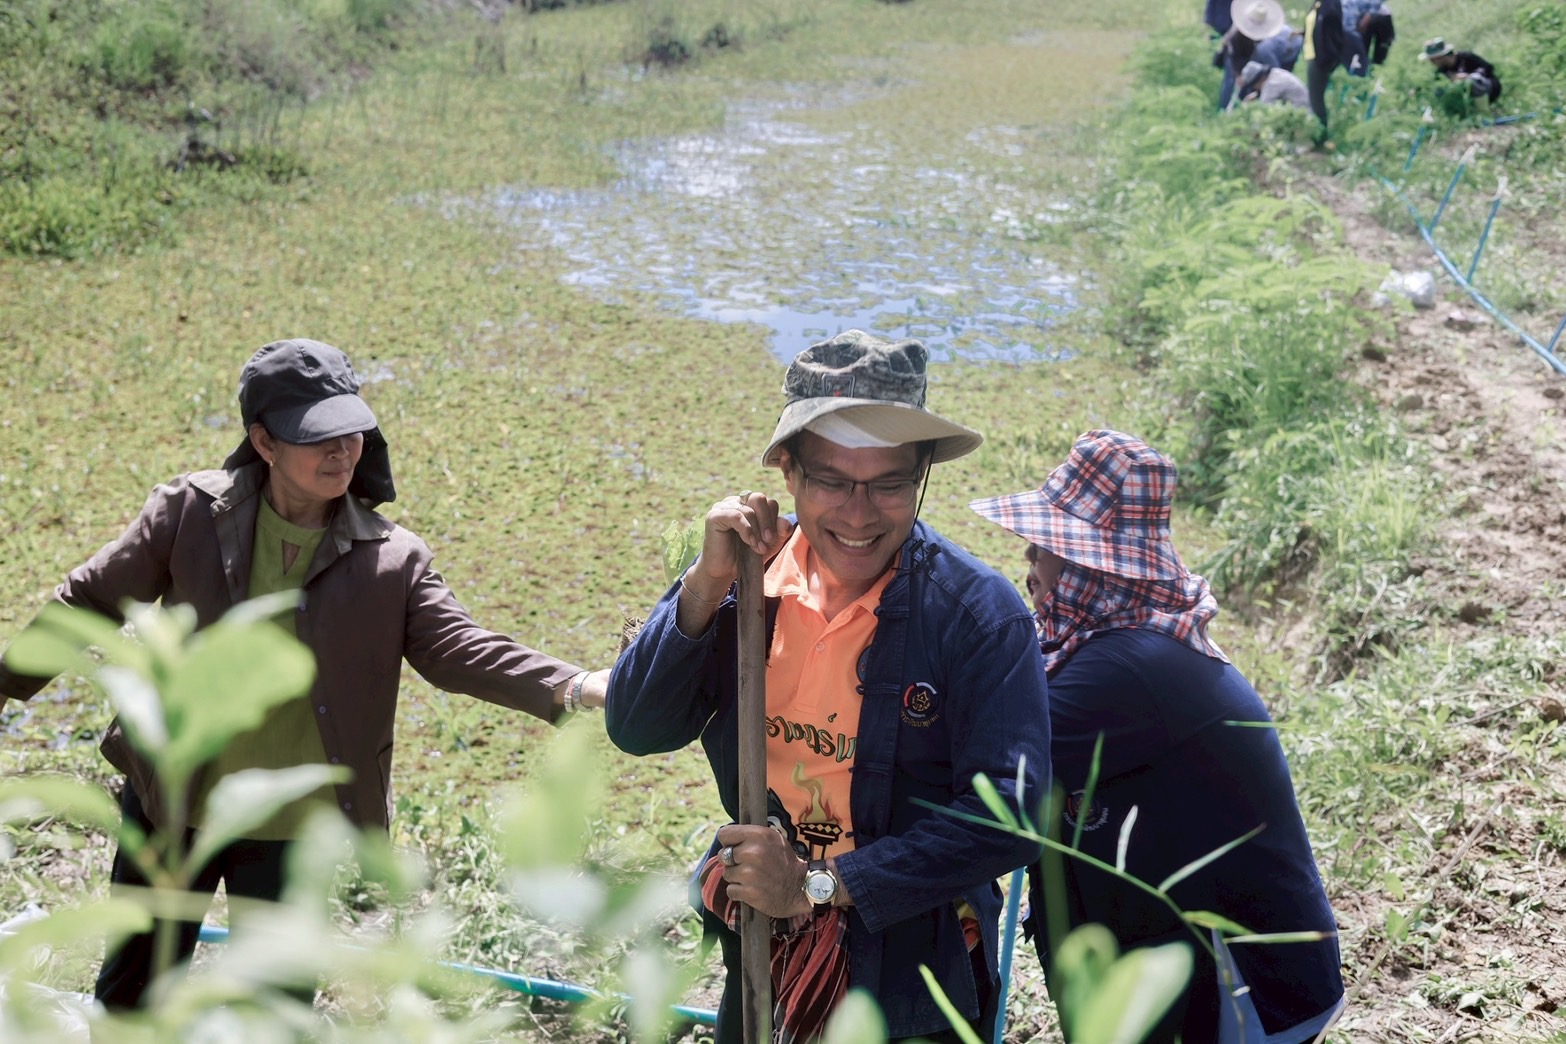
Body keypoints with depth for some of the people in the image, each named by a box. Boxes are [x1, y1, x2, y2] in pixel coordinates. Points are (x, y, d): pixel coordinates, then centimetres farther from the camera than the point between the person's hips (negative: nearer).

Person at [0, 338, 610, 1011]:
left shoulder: (390, 559, -8)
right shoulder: (191, 513, -9)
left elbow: (456, 647, -15)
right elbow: (95, 597, 3)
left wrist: (575, 686, -31)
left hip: (292, 831, 0)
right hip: (170, 807, 1)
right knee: (132, 992, 18)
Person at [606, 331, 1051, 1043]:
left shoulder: (978, 612, -19)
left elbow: (1009, 814, -23)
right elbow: (636, 730, -9)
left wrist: (820, 885, -23)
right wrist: (708, 583, -22)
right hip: (761, 961, 4)